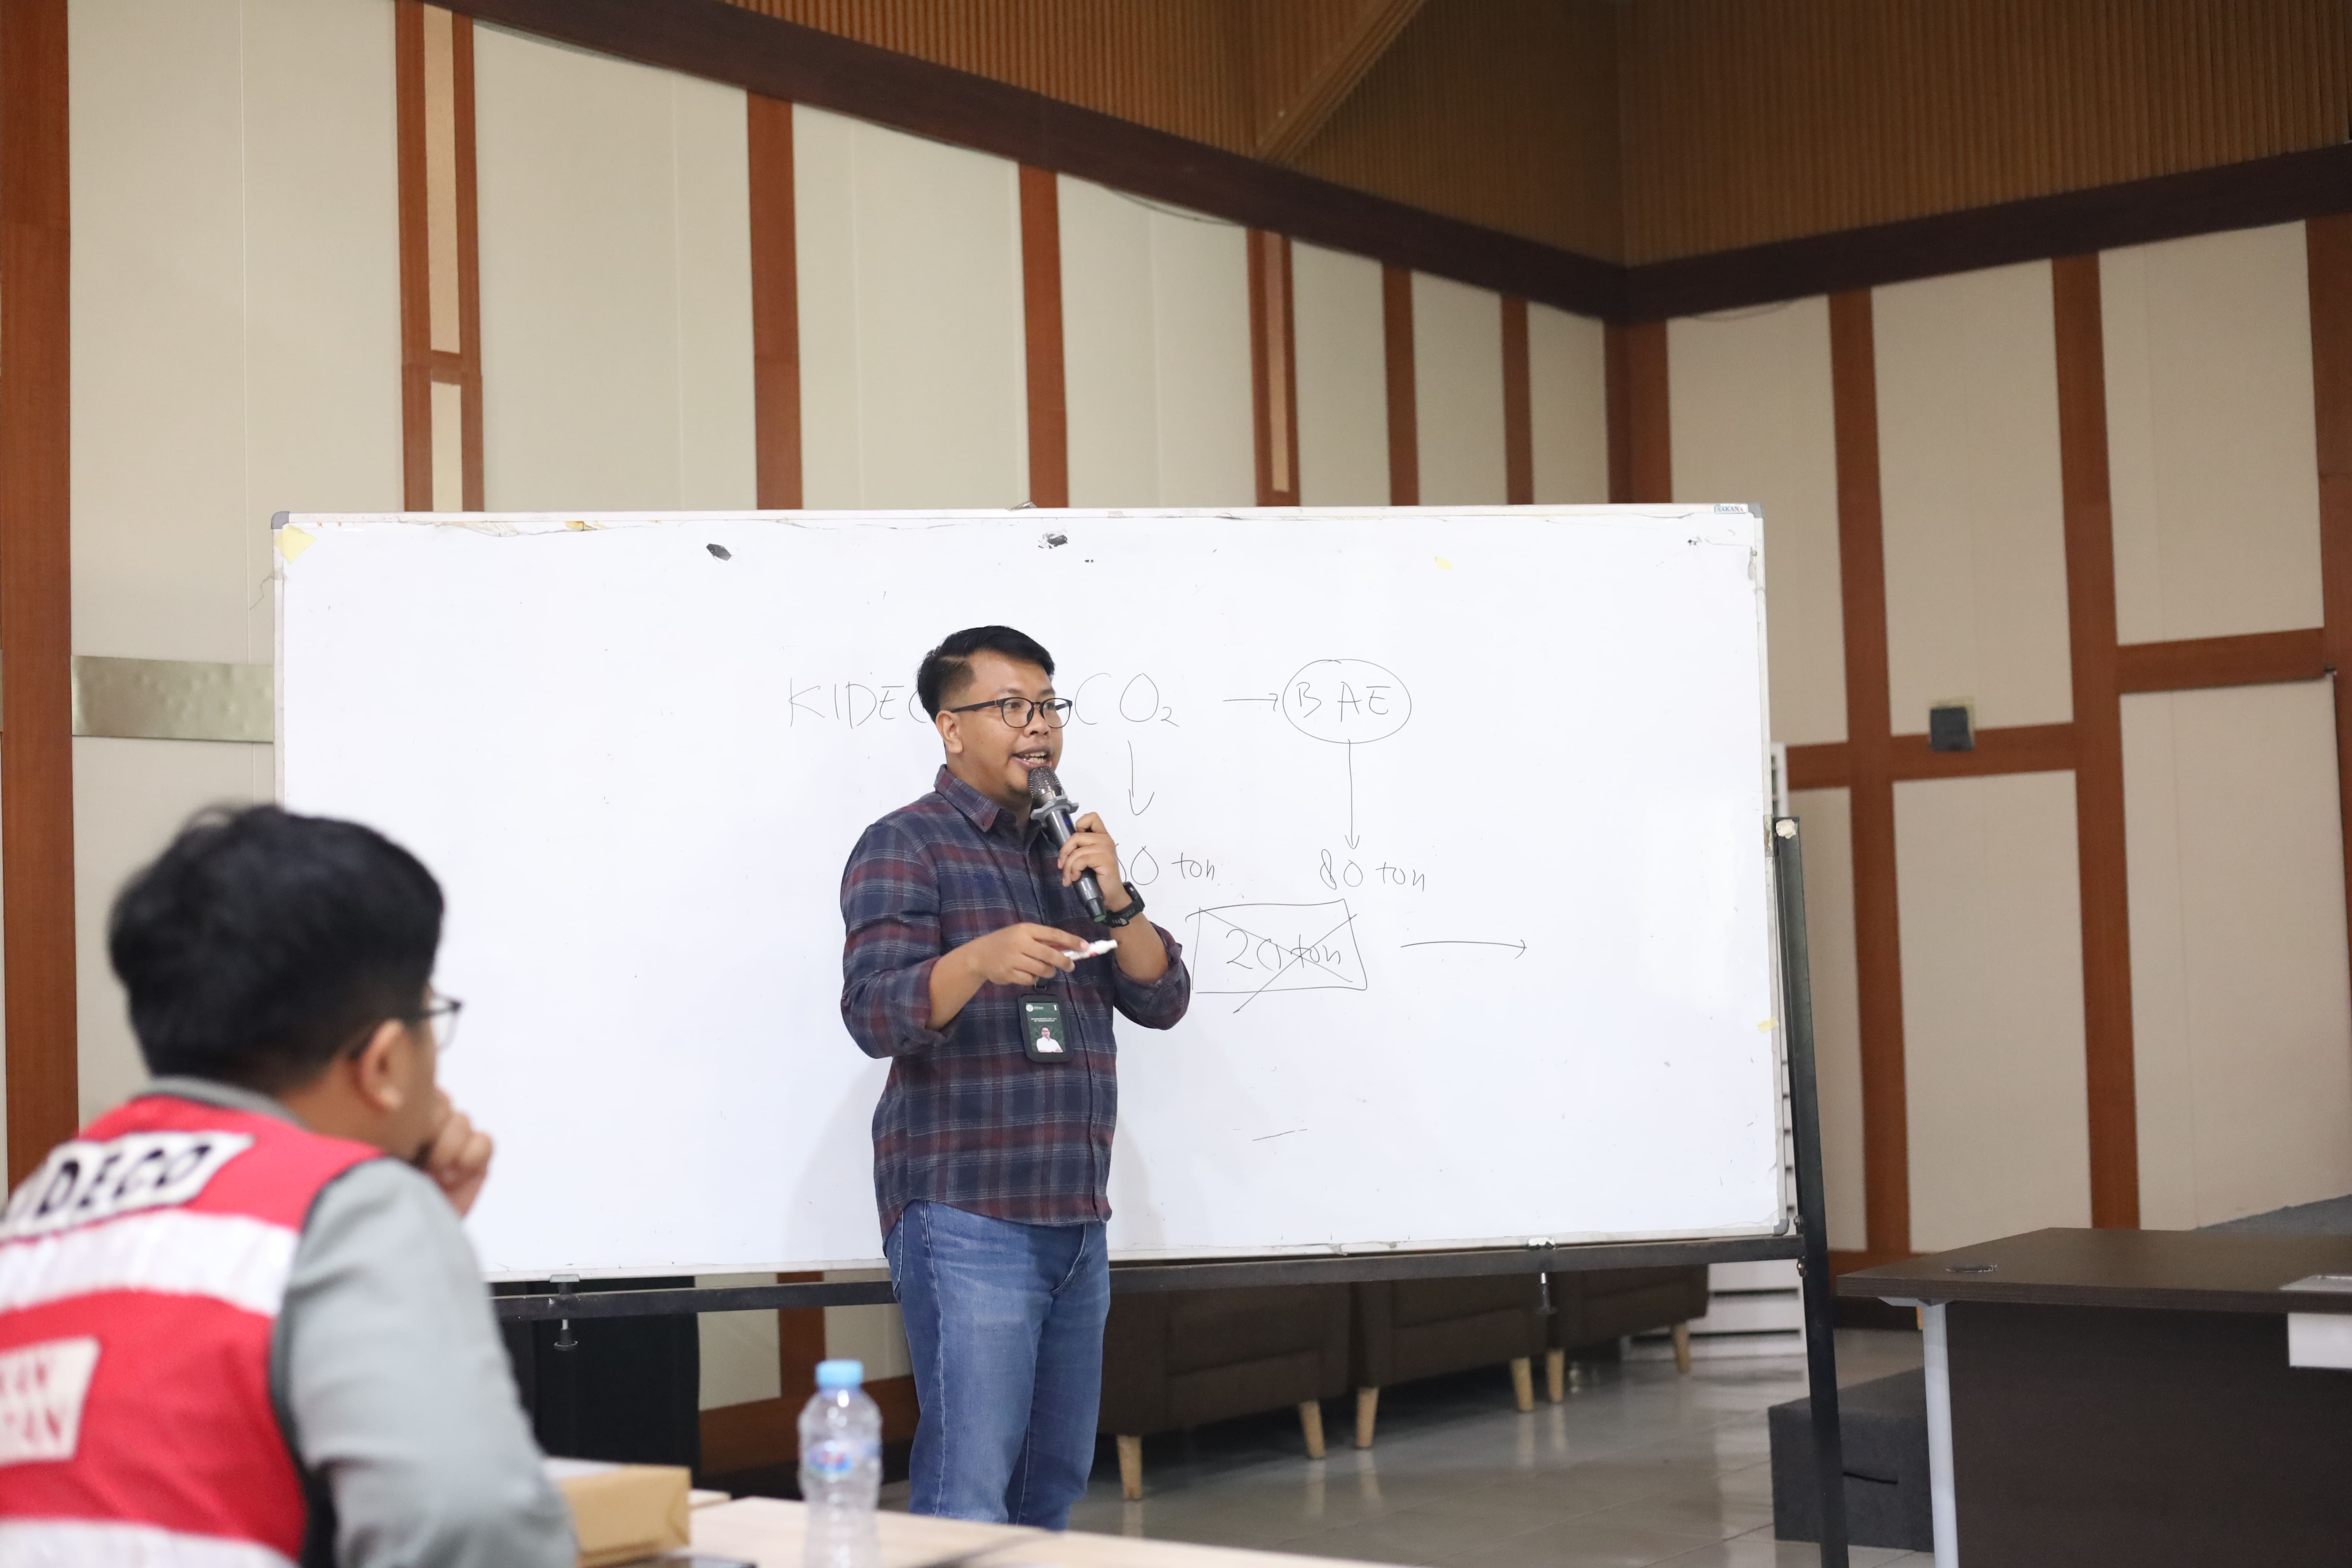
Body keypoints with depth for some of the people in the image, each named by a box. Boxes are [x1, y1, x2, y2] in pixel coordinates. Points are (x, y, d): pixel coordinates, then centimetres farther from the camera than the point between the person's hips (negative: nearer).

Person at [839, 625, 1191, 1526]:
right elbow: (875, 1013, -16)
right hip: (966, 1215, -7)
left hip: (1076, 1217, 7)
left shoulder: (1069, 851, 19)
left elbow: (1162, 1001, 11)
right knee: (968, 1488, -11)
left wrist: (1114, 899, -6)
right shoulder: (907, 846, -2)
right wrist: (982, 959, -34)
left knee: (1056, 1480, 12)